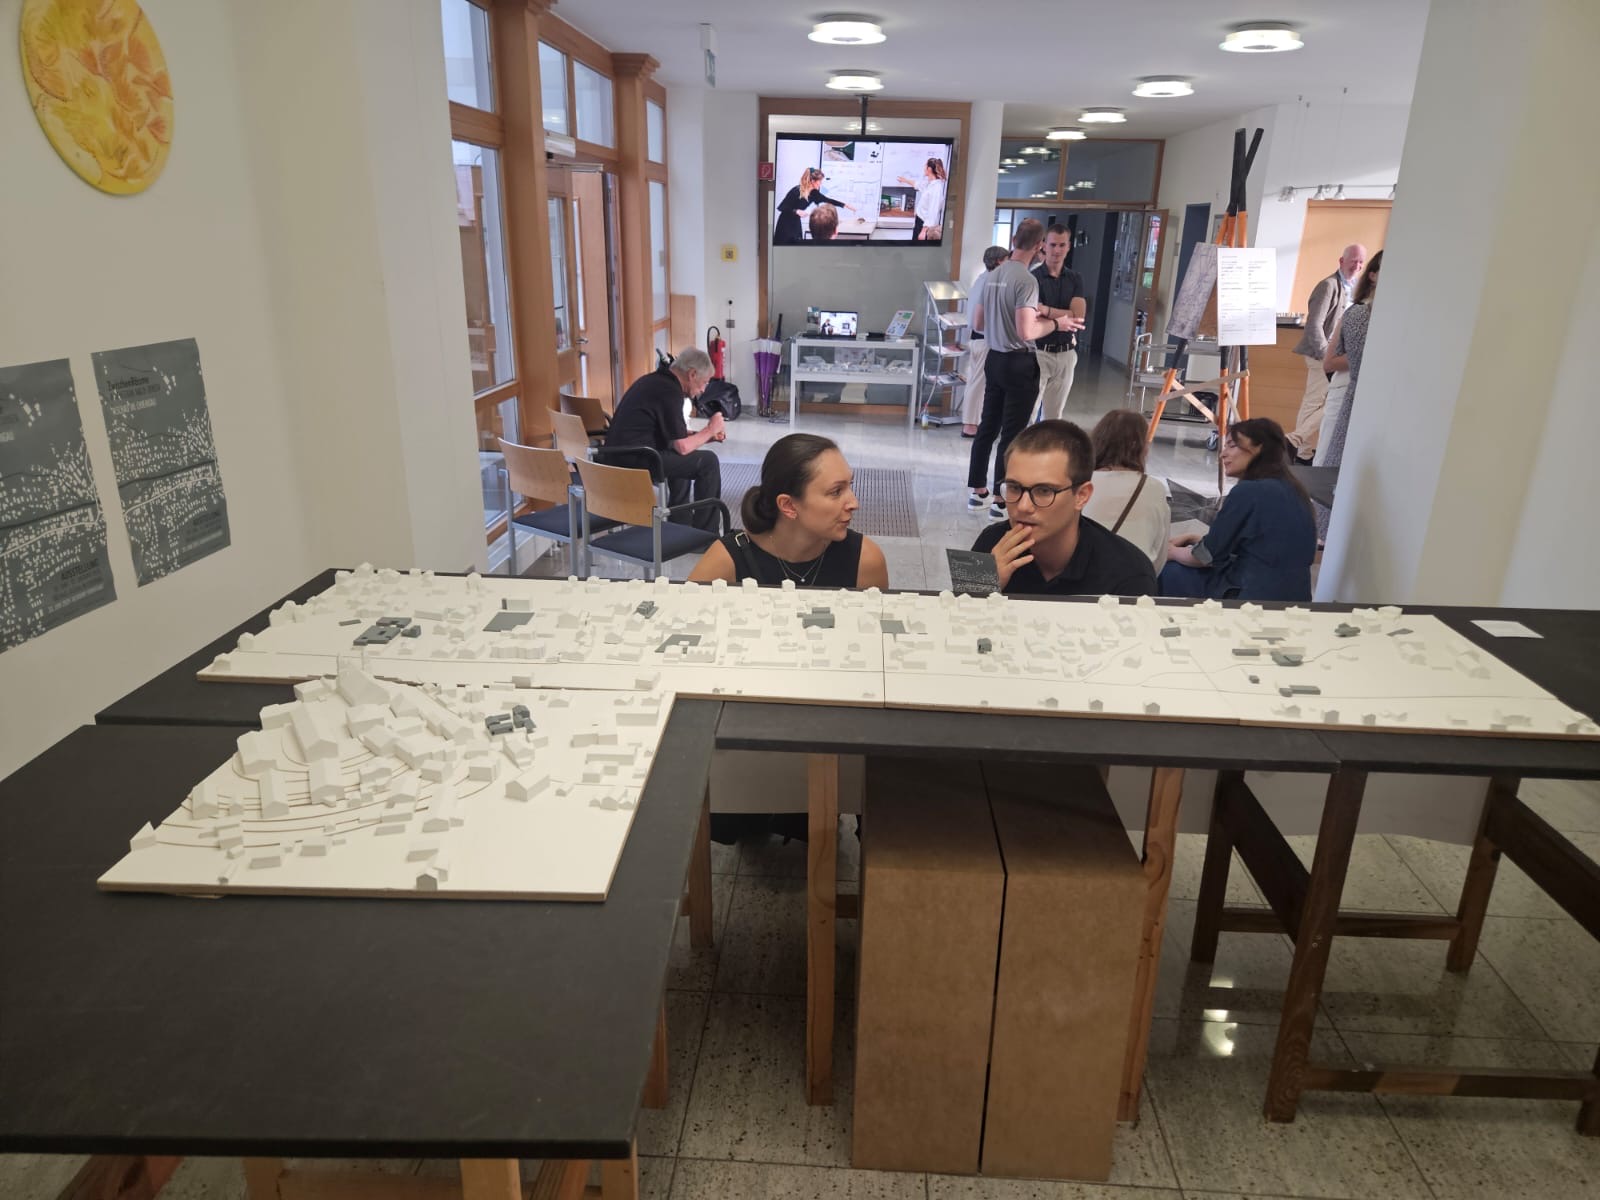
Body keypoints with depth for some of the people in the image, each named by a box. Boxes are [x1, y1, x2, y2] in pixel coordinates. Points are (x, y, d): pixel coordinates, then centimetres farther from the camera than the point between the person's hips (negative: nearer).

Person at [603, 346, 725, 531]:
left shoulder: (656, 380, 16)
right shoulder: (670, 391, -14)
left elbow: (673, 434, 26)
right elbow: (682, 447, -14)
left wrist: (707, 435, 15)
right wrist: (710, 429, 3)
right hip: (635, 461, -10)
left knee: (683, 461, 31)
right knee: (708, 462, -5)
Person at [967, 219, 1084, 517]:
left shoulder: (991, 276, 7)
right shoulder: (1026, 280, -17)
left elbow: (978, 325, 13)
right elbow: (1026, 332, -24)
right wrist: (1055, 324, -9)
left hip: (994, 359, 8)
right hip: (1019, 363, -7)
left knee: (987, 427, 14)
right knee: (1012, 434, 0)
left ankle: (978, 491, 22)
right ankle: (1001, 500, 5)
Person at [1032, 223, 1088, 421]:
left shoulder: (1075, 279, 7)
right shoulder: (1033, 278, -6)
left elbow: (1078, 316, -9)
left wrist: (1046, 310, -22)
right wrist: (1063, 318, -17)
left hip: (1066, 354, 5)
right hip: (1038, 352, -4)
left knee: (1056, 415, 11)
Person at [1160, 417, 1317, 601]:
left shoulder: (1248, 491, -15)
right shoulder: (1292, 491, 10)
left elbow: (1207, 556, -7)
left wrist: (1171, 551, 10)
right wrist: (1198, 539, 16)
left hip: (1253, 599, -8)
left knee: (1169, 573, 4)